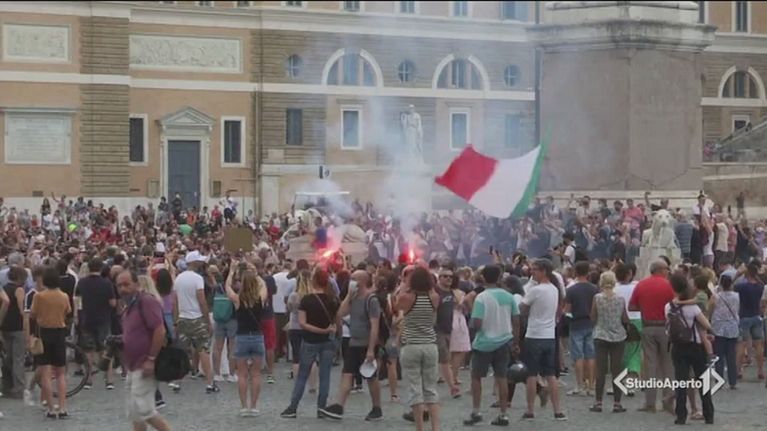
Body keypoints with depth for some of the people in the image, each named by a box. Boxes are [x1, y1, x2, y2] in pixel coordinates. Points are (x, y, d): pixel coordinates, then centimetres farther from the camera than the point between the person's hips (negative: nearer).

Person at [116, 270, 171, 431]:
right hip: (134, 367, 10)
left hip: (144, 367, -10)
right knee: (135, 413, 11)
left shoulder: (147, 302, -15)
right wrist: (119, 342, 10)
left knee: (143, 409, -13)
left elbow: (160, 331, -23)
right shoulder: (130, 306, 15)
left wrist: (151, 359, -23)